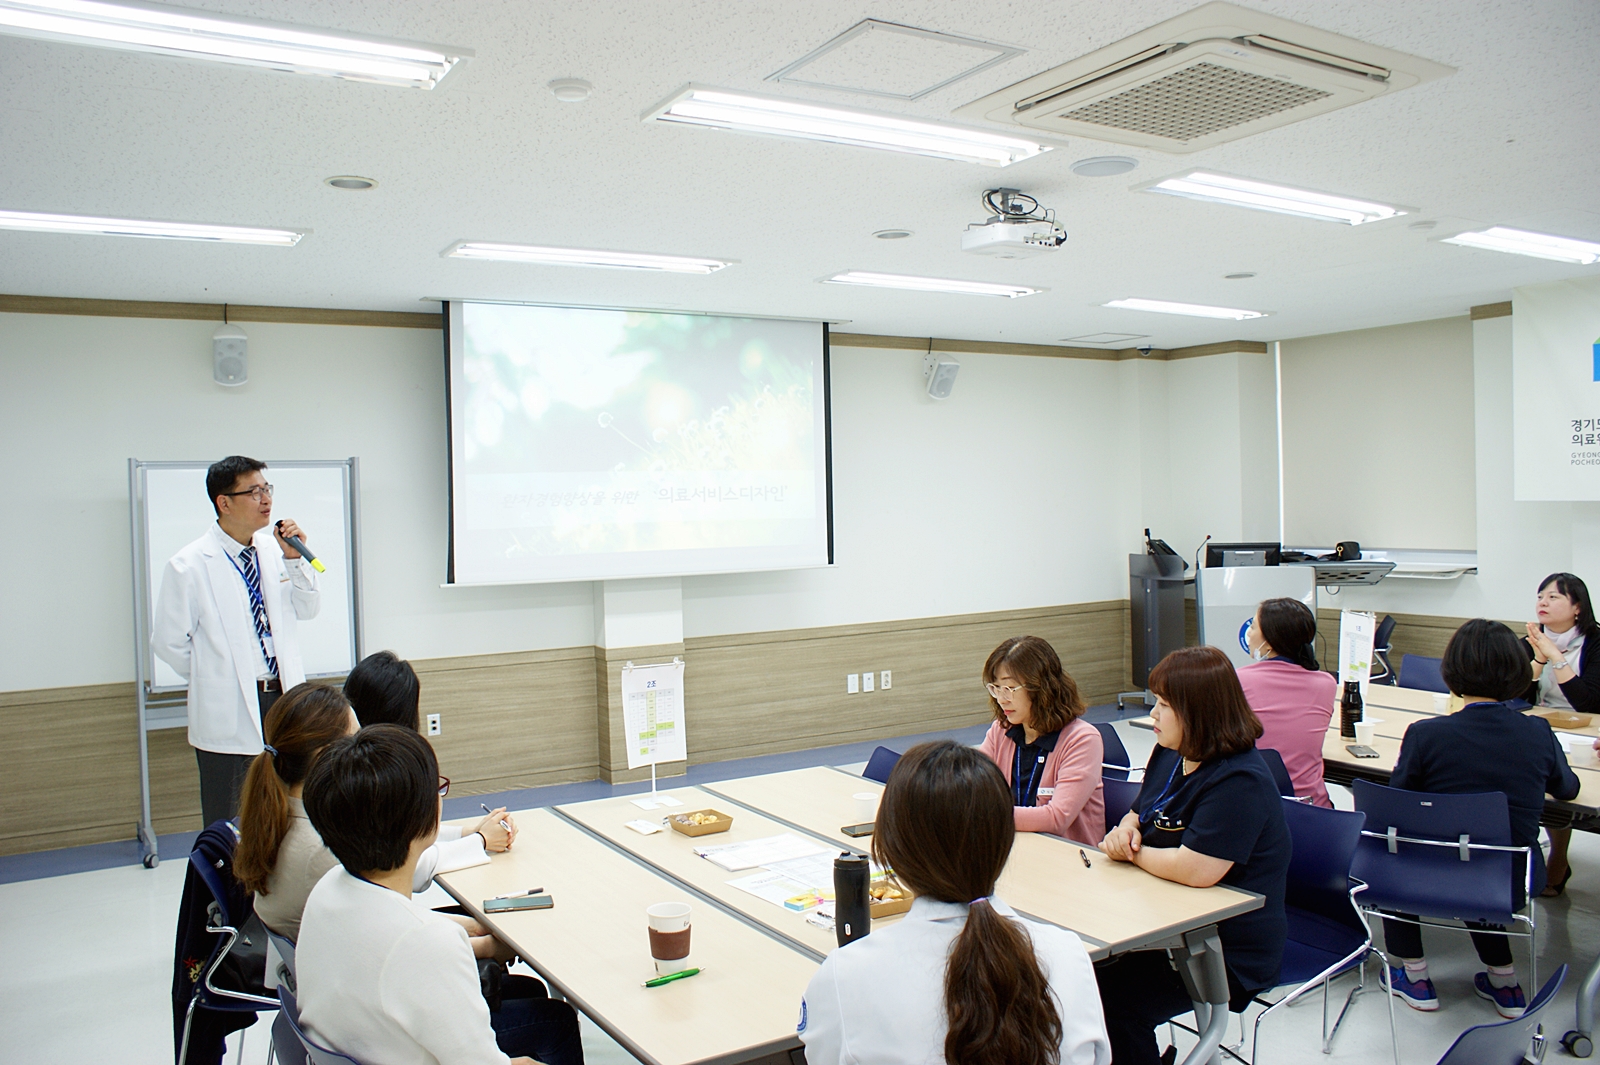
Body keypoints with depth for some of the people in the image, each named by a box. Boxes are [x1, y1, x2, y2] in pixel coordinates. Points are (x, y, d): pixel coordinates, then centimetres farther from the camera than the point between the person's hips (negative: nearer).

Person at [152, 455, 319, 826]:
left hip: (284, 700, 5)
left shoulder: (274, 550, 6)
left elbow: (307, 610, 9)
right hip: (229, 712, -5)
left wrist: (295, 560, -5)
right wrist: (213, 678, 2)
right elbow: (168, 642, -6)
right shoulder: (189, 566, -11)